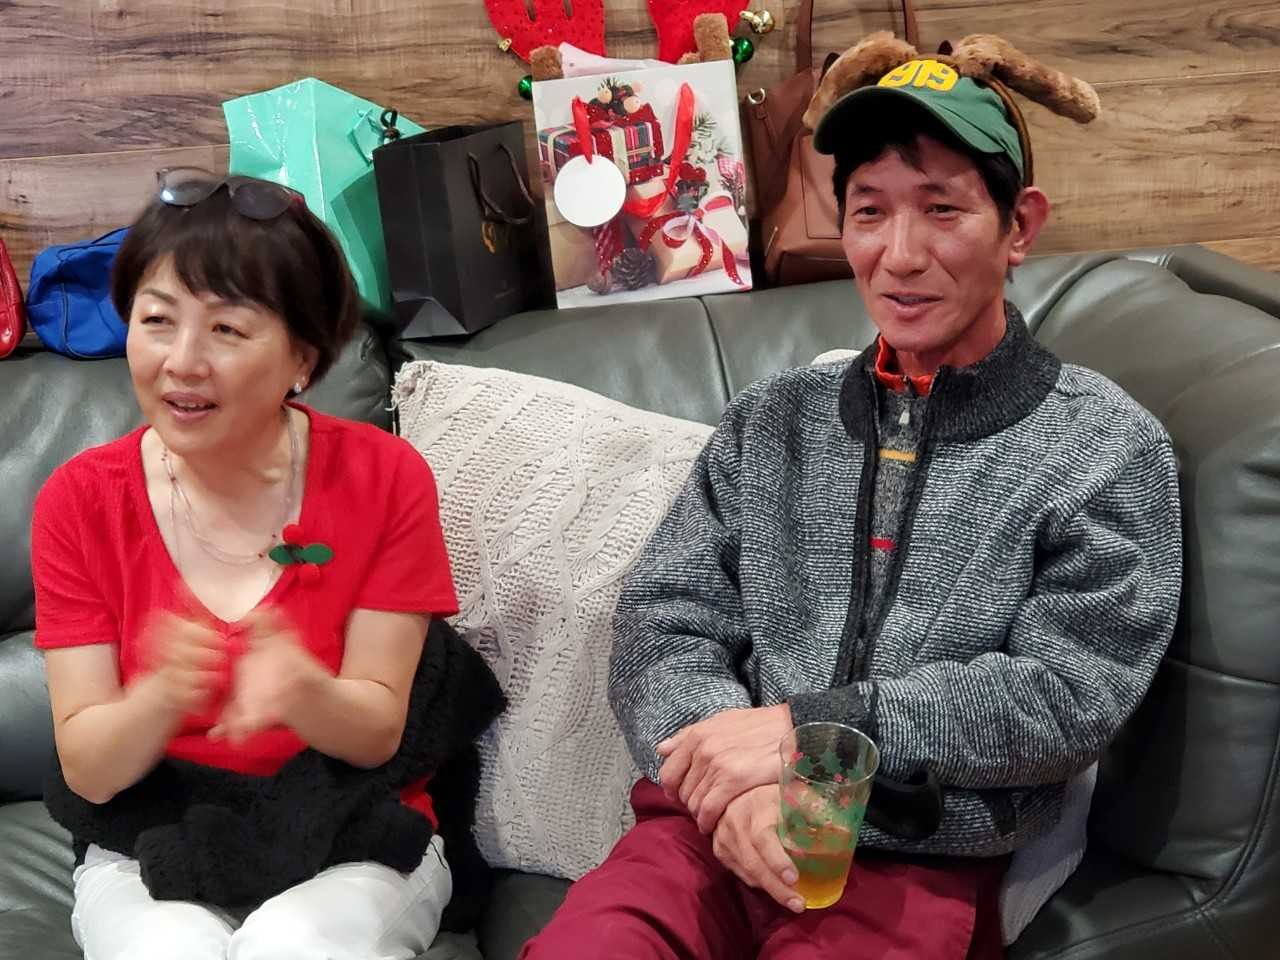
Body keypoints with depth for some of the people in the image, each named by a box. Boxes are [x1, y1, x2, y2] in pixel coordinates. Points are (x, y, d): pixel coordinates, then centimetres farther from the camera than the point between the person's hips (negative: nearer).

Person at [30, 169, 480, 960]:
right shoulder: (79, 500, -6)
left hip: (354, 841, -1)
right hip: (152, 848, 1)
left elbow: (378, 732, -9)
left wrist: (303, 693, -32)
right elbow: (88, 770, -8)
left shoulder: (385, 477, -10)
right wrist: (160, 698, -29)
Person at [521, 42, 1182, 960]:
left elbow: (1069, 696, -6)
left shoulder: (1107, 447, 2)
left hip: (919, 868, -2)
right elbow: (663, 622, 6)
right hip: (715, 829, 2)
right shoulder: (772, 420, 12)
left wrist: (806, 728, -14)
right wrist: (734, 773, -15)